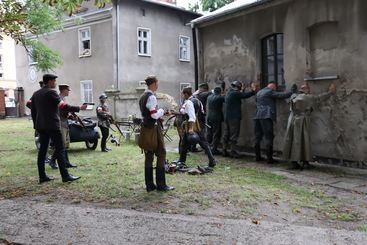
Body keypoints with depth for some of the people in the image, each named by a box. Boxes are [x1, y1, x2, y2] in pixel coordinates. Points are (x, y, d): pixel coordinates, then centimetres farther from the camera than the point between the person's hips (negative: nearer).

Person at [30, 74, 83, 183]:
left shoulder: (36, 94, 13)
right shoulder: (51, 92, -11)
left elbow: (33, 110, 15)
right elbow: (63, 106, -18)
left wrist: (36, 124, 20)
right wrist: (78, 108, -13)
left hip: (41, 126, 8)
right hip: (52, 125, -8)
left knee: (42, 150, 9)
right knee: (60, 150, -5)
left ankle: (42, 176, 12)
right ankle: (65, 176, -4)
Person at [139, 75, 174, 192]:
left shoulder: (142, 97, 16)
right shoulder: (151, 97, -14)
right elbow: (155, 115, -22)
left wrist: (159, 112, 15)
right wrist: (162, 111, -3)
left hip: (146, 128, 9)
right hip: (154, 128, -9)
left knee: (149, 156, 10)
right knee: (161, 155, -2)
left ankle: (149, 184, 15)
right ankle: (161, 184, 1)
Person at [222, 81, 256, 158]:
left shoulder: (228, 93, 14)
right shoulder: (235, 93, -13)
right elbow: (245, 95, -11)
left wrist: (242, 91, 31)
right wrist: (253, 91, 2)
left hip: (227, 117, 9)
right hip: (234, 117, -9)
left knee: (226, 134, 11)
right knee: (234, 134, -3)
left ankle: (224, 150, 15)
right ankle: (232, 151, -1)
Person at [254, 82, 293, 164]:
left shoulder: (259, 93, 21)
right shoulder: (270, 92, -3)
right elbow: (282, 95, -8)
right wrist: (293, 93, 0)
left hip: (258, 116, 8)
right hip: (267, 116, -8)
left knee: (258, 137, 11)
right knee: (269, 137, -5)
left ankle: (258, 157, 15)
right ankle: (269, 158, -6)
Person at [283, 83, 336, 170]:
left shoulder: (293, 96, 11)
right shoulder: (308, 98, -2)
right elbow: (320, 97, 5)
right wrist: (331, 92, 19)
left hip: (293, 121, 6)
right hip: (301, 122, -5)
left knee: (293, 142, 6)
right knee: (304, 141, 2)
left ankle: (293, 162, 8)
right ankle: (305, 162, 6)